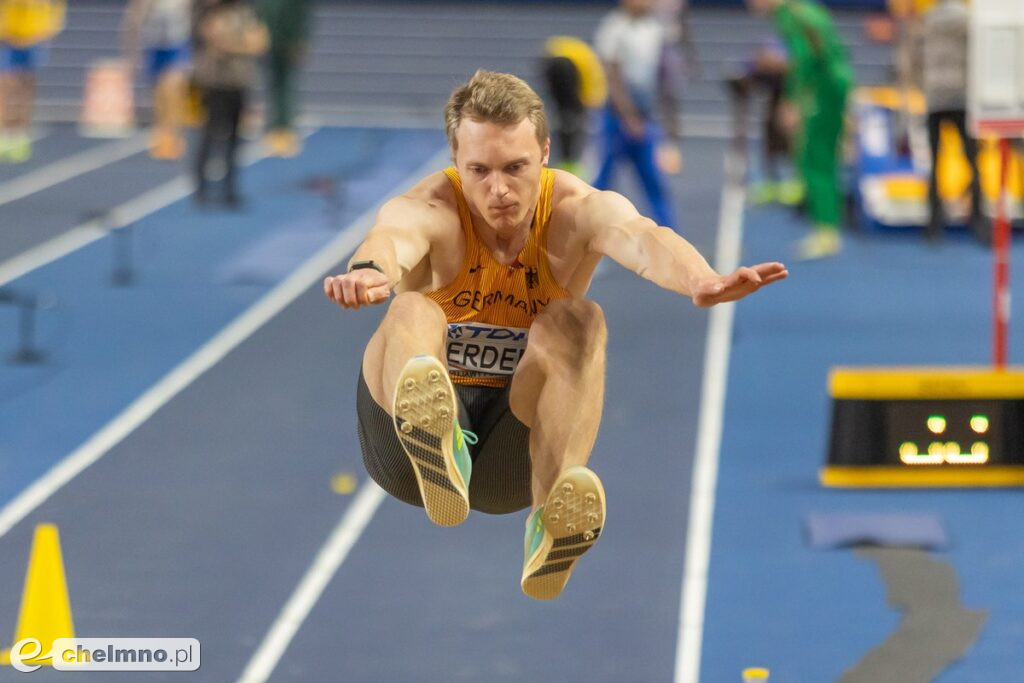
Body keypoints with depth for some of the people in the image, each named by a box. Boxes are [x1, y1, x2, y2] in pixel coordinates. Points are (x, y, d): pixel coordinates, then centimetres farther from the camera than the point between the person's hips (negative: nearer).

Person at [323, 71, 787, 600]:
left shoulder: (578, 211, -8)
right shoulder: (429, 209, -13)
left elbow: (641, 239, -33)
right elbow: (392, 239, -38)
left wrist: (701, 282, -56)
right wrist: (367, 273, -65)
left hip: (517, 449, 1)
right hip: (405, 452, -1)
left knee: (576, 319, -25)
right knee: (411, 311, -29)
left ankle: (551, 522, -50)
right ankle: (435, 454, -65)